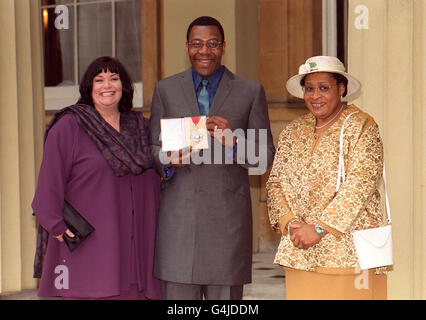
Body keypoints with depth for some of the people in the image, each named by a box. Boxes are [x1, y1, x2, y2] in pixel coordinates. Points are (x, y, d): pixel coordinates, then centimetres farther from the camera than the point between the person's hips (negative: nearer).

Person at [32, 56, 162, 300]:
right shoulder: (68, 127, -1)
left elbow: (153, 181, 21)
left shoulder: (141, 127, 14)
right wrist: (58, 227, -11)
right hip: (85, 242, -4)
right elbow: (50, 183, -6)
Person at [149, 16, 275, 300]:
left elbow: (265, 157, 4)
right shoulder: (166, 90, 10)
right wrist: (168, 159, -11)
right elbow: (152, 148, 12)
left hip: (228, 220, -1)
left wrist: (233, 143, -16)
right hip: (178, 220, 1)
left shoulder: (251, 92, 6)